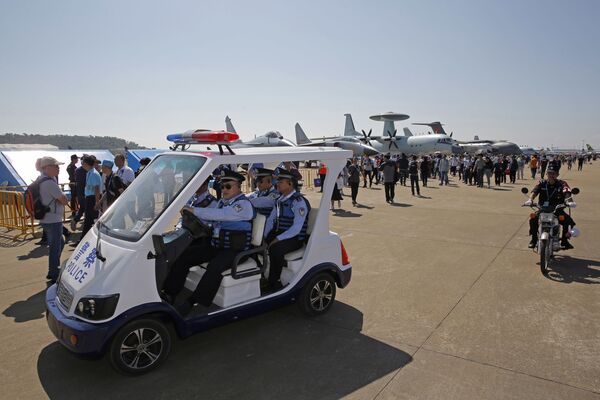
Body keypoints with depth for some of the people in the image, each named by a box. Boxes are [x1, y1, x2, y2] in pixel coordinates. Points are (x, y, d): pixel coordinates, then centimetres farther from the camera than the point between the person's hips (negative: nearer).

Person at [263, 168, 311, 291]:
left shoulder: (299, 201, -14)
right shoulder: (280, 199, 12)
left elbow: (296, 228, -22)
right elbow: (270, 219, 13)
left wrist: (278, 239, -24)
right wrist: (265, 237, -2)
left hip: (294, 238, -8)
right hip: (278, 234, 8)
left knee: (275, 249, -33)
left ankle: (274, 284, -17)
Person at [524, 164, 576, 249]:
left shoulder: (561, 184, -3)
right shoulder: (542, 183, 1)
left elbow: (567, 192, -20)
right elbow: (534, 191, -14)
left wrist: (569, 201, -42)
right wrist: (530, 199, -34)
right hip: (543, 209, 0)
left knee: (568, 221, -23)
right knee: (533, 219, -24)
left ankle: (564, 241, -1)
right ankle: (534, 240, -3)